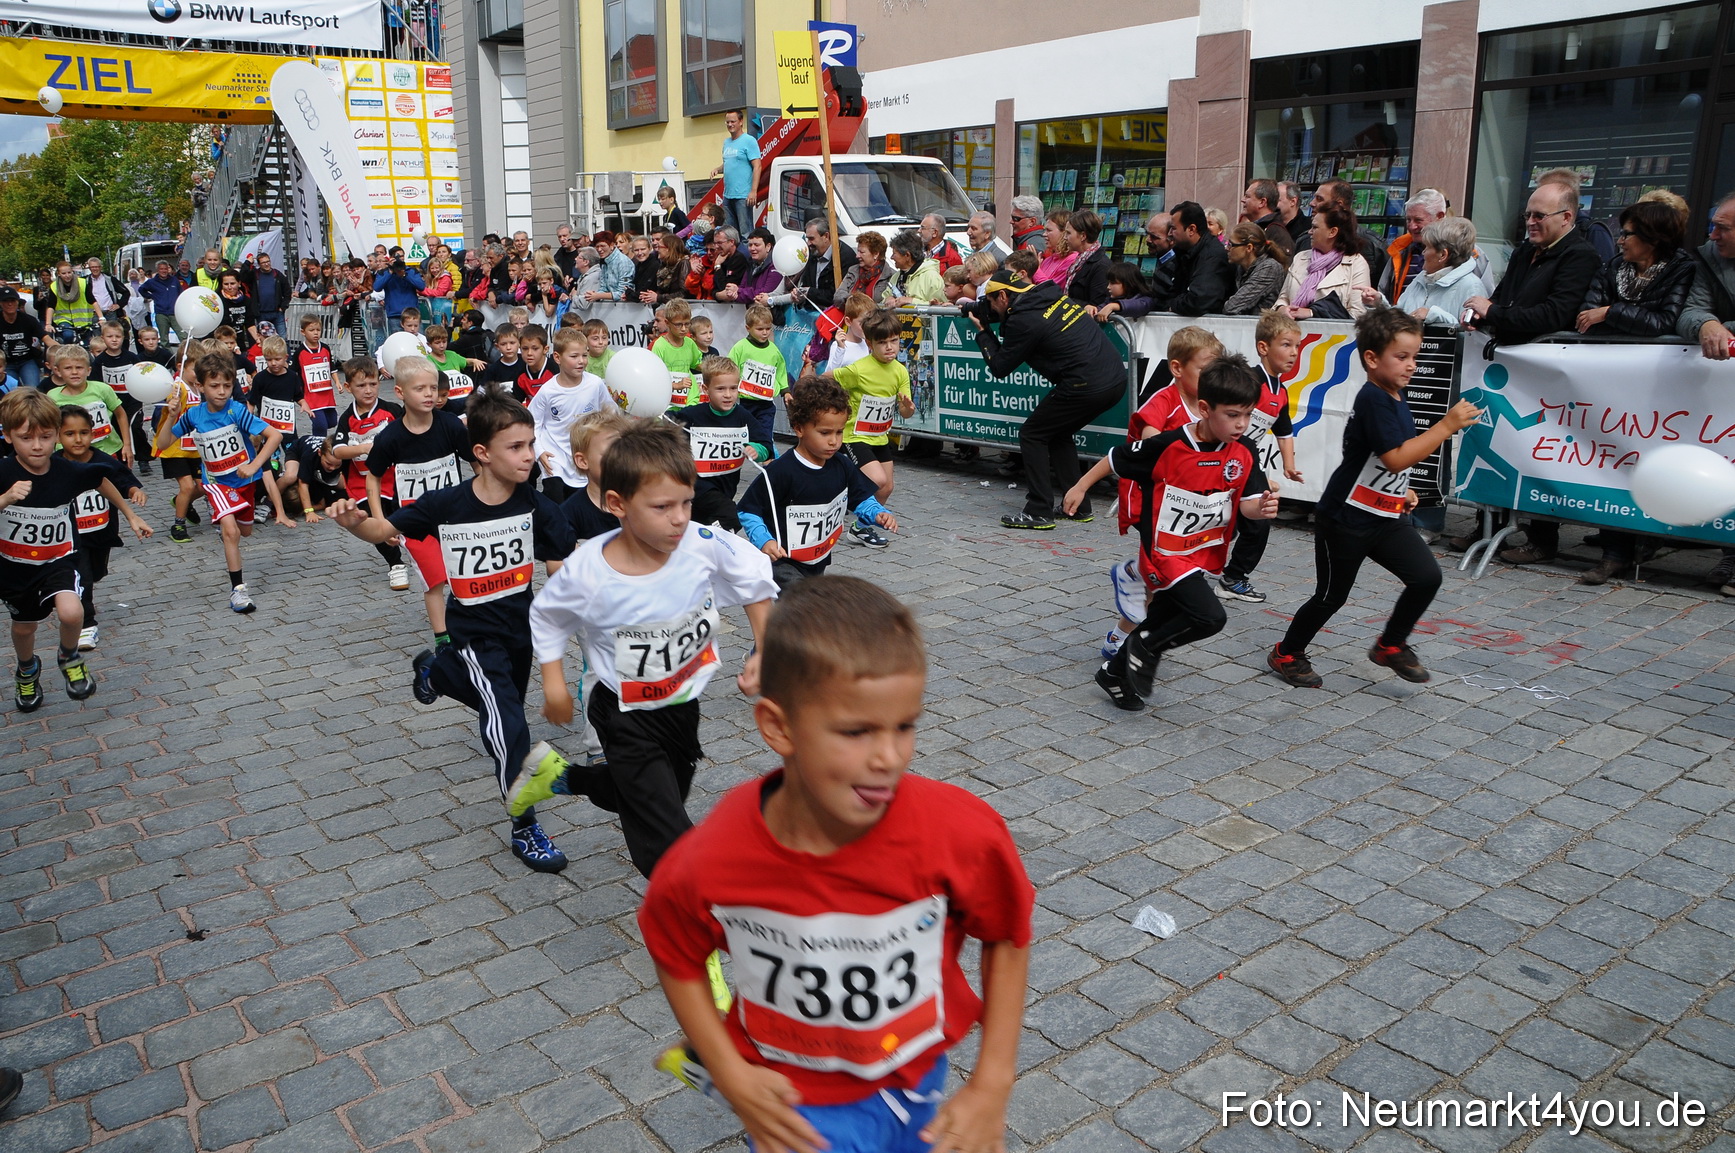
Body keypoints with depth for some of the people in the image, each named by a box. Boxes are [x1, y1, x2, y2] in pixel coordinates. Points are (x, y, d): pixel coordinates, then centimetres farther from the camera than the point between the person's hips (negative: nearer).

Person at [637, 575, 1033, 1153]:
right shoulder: (712, 862, -27)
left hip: (916, 1087, 2)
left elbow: (1008, 937, -9)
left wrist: (992, 1087, -7)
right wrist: (731, 1077, -9)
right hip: (795, 1107, -1)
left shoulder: (961, 833, -28)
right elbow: (675, 955, -5)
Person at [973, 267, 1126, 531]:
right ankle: (1078, 506, 24)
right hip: (1117, 378, 9)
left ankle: (1039, 513, 6)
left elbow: (999, 368, 1)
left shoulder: (1023, 320, -9)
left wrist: (983, 332, 13)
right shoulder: (1054, 295, 15)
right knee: (1058, 433, 24)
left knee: (1032, 435, 7)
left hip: (1087, 387, -9)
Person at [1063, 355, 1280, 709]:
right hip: (1164, 553, -6)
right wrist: (1081, 487, 3)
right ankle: (1146, 648, 0)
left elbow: (1248, 503, -10)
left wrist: (1263, 507, -33)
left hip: (1204, 557, 6)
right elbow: (1117, 458, -7)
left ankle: (1114, 672, 43)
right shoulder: (1167, 445, -21)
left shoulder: (1243, 455, -7)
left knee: (1161, 622, 20)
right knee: (1210, 617, -23)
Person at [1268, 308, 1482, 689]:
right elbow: (1396, 458, -29)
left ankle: (1390, 645, 14)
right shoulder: (1373, 400, -20)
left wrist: (1401, 490, 13)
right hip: (1345, 518, -8)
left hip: (1386, 517, 8)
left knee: (1427, 576, -6)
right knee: (1332, 595, 5)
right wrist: (1447, 425, -28)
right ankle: (1286, 654, 26)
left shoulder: (1396, 400, 9)